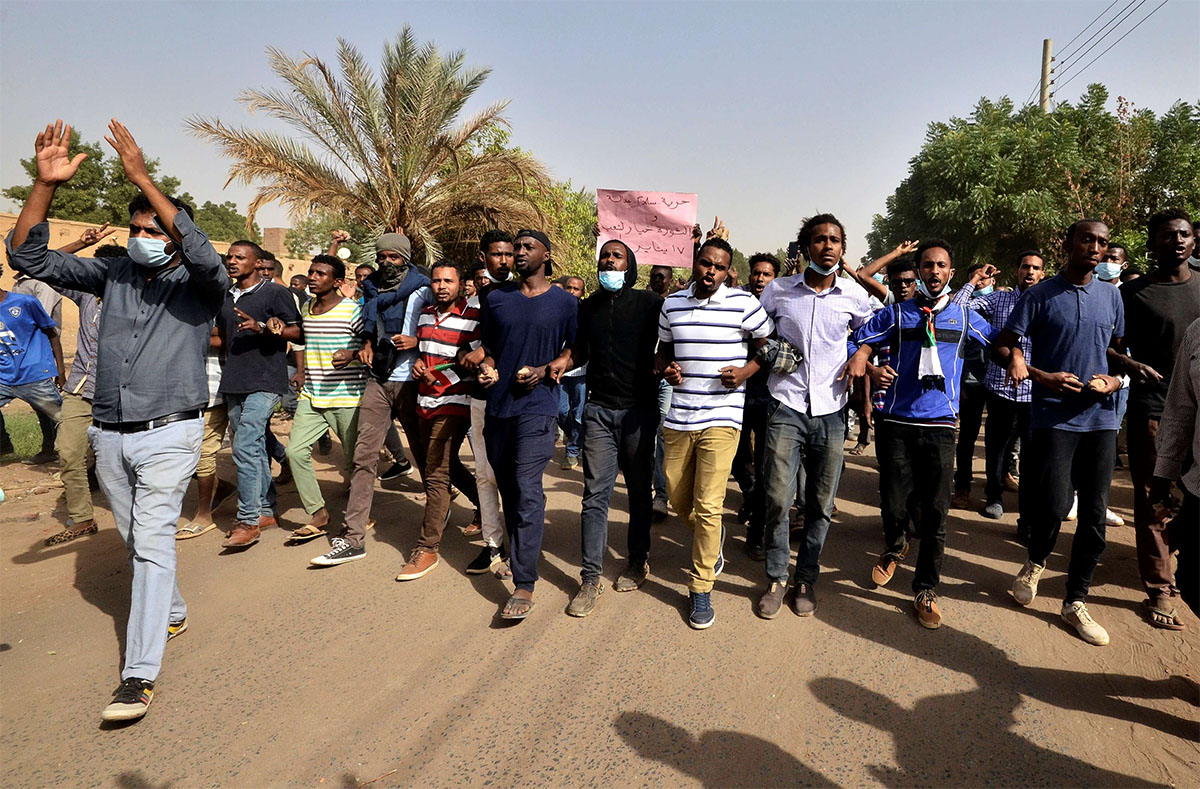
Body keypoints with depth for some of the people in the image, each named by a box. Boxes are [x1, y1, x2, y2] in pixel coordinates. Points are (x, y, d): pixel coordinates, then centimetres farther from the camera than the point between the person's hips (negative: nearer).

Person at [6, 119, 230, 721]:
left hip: (167, 434, -5)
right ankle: (172, 613, 40)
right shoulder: (112, 276, 7)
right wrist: (46, 184, -12)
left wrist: (143, 179, -31)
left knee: (152, 543, -11)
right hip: (109, 435, 6)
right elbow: (28, 256, 2)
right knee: (136, 540, 17)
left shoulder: (198, 284, -5)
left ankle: (139, 676, -8)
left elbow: (203, 253, -29)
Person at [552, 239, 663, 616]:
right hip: (599, 409, 3)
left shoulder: (650, 303, 0)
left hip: (639, 409, -2)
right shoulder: (588, 307, 13)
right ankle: (591, 578, 4)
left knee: (639, 490, 10)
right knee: (595, 494, -1)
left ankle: (638, 561, 28)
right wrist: (563, 361, 2)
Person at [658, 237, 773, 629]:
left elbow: (769, 347, 6)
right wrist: (666, 369, -2)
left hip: (721, 417, -4)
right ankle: (712, 542, 46)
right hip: (678, 417, 5)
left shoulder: (743, 303, -4)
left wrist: (746, 371, -12)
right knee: (678, 499, 13)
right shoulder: (672, 304, 8)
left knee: (707, 506, -7)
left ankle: (701, 589, 9)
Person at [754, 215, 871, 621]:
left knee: (821, 504, 7)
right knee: (778, 498, -5)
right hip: (786, 408, -1)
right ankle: (776, 578, 15)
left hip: (830, 411, 2)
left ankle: (806, 579, 25)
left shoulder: (855, 295, 4)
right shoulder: (778, 291, 0)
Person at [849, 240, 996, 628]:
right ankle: (895, 548, 39)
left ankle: (925, 591, 18)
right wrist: (872, 369, -13)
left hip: (939, 425, 1)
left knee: (935, 512, 2)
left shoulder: (965, 316, 10)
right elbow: (858, 342, 7)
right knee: (893, 504, 4)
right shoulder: (896, 314, 6)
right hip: (896, 423, -1)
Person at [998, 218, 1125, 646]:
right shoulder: (1040, 296, -3)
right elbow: (1002, 348, -3)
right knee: (1053, 507, -9)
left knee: (1094, 515, 5)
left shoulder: (1111, 296, 11)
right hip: (1054, 416, -4)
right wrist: (1042, 377, -16)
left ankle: (1075, 601, 19)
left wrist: (1116, 379, -1)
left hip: (1100, 416, 4)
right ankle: (1035, 563, 25)